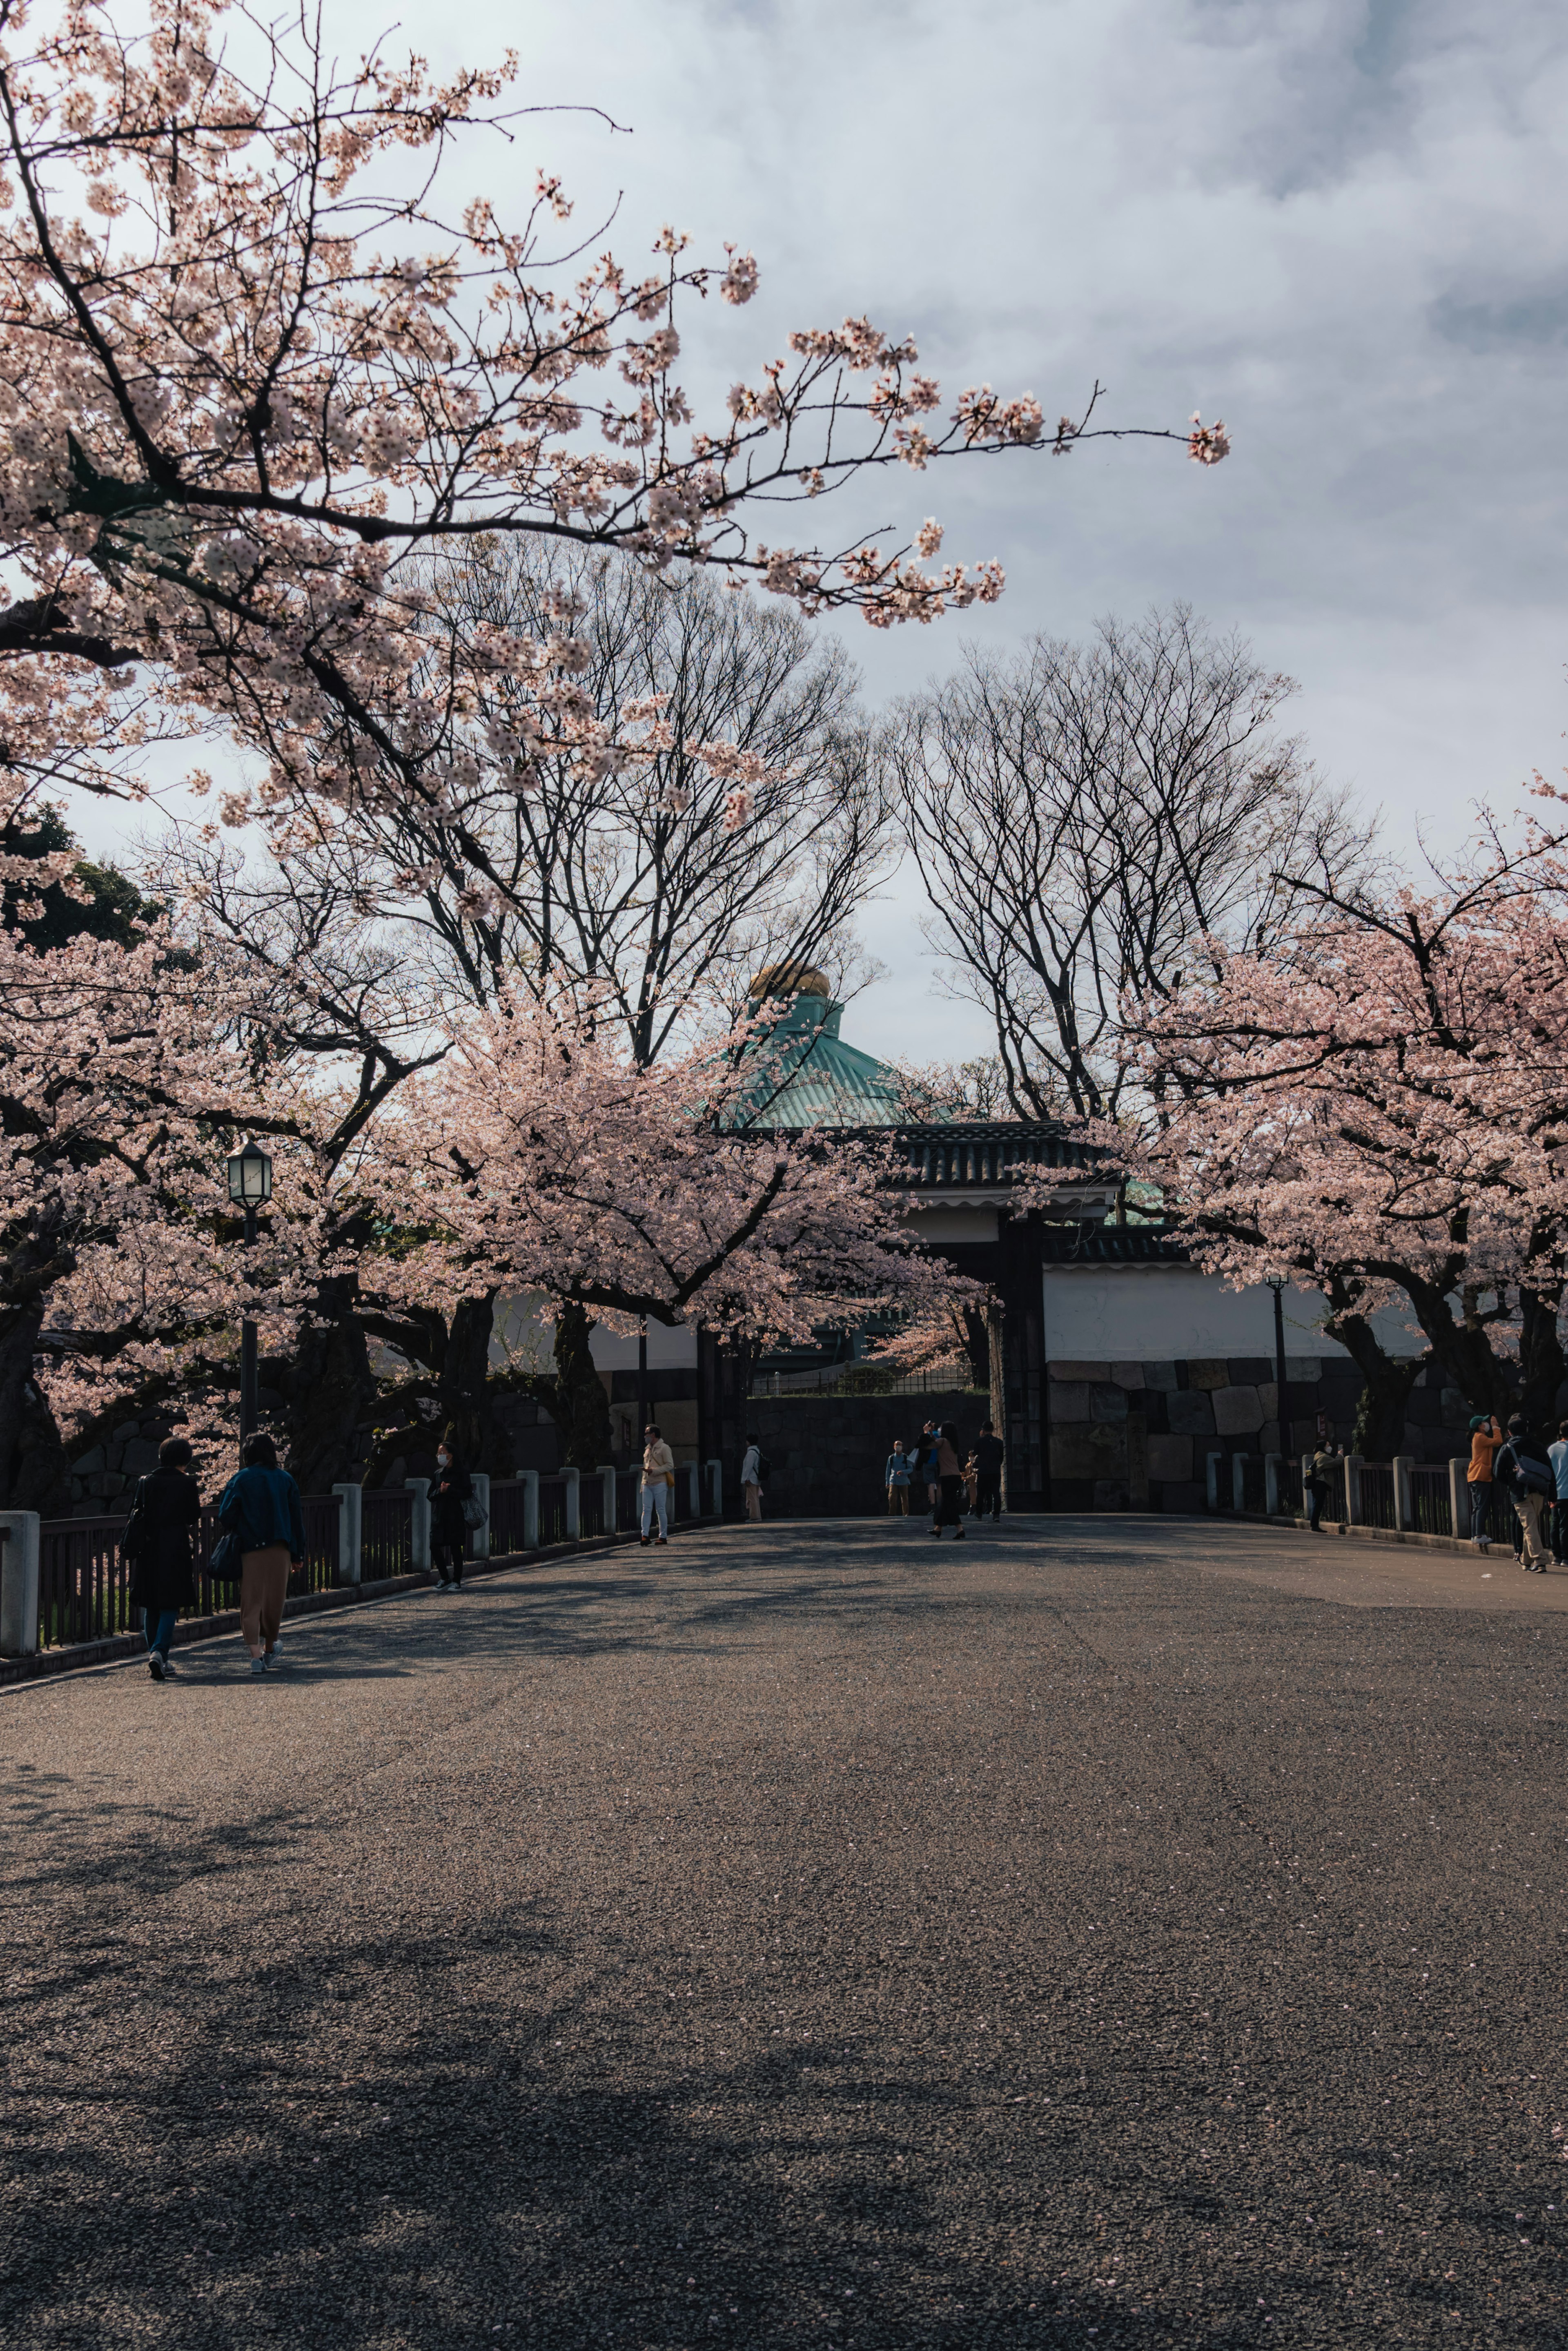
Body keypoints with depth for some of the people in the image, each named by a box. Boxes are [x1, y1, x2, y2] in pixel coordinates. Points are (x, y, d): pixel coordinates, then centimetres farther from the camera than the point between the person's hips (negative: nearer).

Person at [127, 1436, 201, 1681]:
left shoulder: (145, 1482, 4)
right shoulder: (187, 1484, -6)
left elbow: (137, 1516, 5)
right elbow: (194, 1517, -1)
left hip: (148, 1550, 4)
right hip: (176, 1549, -4)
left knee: (151, 1607, 13)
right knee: (170, 1605, 0)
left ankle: (158, 1659, 18)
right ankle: (159, 1652, -18)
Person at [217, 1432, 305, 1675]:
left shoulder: (241, 1480, -3)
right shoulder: (285, 1479, 4)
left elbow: (225, 1516, -8)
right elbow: (297, 1518, 4)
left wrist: (238, 1531, 14)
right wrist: (298, 1554, 9)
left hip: (250, 1549, -2)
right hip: (279, 1550, 2)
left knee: (251, 1603, 0)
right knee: (274, 1600, 15)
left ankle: (256, 1655, -15)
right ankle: (269, 1649, 32)